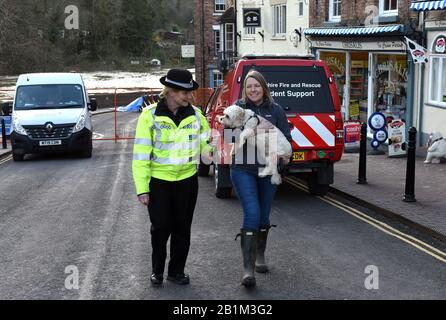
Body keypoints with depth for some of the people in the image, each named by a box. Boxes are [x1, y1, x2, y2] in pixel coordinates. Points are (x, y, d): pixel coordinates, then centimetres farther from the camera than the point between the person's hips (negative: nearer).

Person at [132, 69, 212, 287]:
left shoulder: (195, 115, -1)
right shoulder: (150, 115, -11)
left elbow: (207, 144, 8)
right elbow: (141, 154, -10)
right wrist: (142, 188, -13)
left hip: (187, 180, 3)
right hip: (158, 181, -3)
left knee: (182, 229, 10)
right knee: (161, 227, 3)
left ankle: (177, 271, 27)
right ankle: (157, 270, 25)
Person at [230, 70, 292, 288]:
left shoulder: (275, 110, 4)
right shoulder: (238, 108, 0)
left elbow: (286, 137, 4)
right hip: (243, 169, -3)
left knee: (264, 215, 15)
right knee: (252, 214, -14)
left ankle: (260, 257, 37)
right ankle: (248, 268, -10)